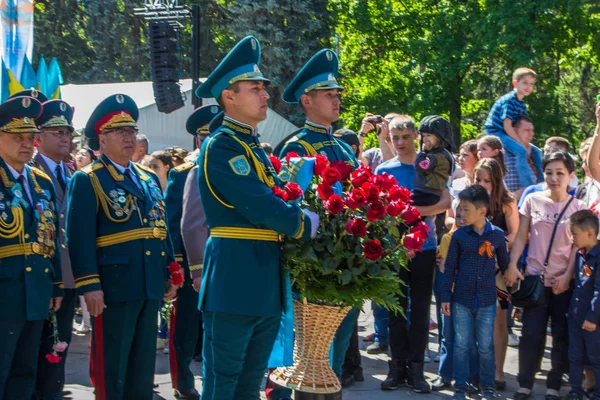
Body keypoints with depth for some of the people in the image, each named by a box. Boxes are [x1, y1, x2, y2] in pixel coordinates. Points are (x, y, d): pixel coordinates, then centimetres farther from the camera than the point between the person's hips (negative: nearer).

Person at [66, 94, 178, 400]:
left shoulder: (149, 179, 17)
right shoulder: (87, 181, -6)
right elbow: (79, 236, -13)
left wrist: (171, 275, 15)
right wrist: (89, 286, -19)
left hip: (150, 286, 7)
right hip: (113, 288, -7)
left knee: (143, 364, 14)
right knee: (110, 366, 1)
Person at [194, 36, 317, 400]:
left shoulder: (256, 148, 18)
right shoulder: (220, 147, -11)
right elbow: (258, 206, -20)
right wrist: (312, 226, -12)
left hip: (267, 285, 9)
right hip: (235, 282, -9)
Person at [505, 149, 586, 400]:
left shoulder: (577, 208, 1)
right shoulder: (533, 200, 3)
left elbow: (578, 245, -1)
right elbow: (521, 237, 5)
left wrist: (567, 276, -10)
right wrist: (512, 265, -4)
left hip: (564, 282, 0)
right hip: (535, 278, 0)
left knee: (562, 337, 4)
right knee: (531, 335, -2)